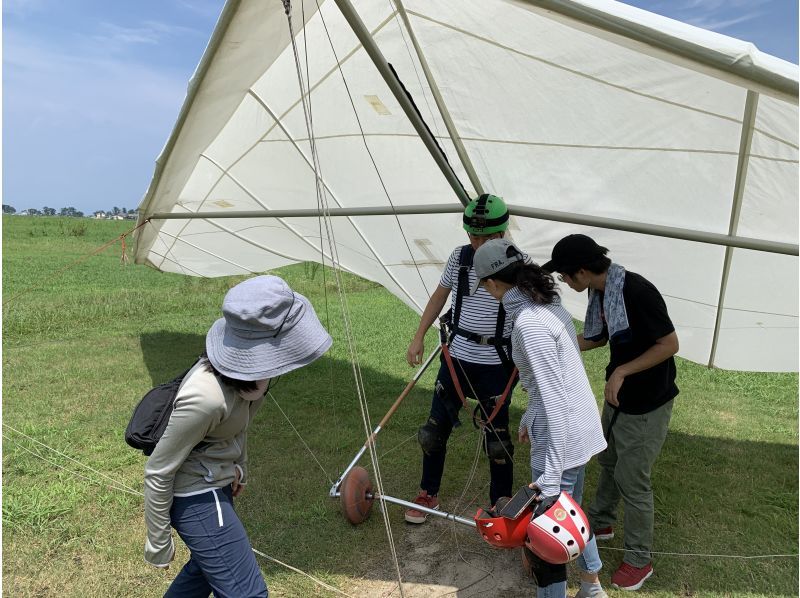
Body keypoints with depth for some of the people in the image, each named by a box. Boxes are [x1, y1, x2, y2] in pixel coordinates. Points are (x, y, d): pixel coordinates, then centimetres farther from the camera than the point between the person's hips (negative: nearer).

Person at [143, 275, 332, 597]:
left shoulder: (244, 365, -13)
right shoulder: (207, 397, -36)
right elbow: (158, 472, -23)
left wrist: (239, 467, 20)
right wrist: (158, 543, -11)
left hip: (218, 482, 8)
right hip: (195, 496, -8)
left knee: (210, 563, 29)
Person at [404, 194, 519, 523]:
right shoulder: (459, 257, -2)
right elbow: (440, 296, 11)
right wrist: (419, 337, 8)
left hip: (497, 364, -3)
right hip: (457, 357, 3)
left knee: (496, 437, 7)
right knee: (436, 427, 11)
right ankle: (427, 495, 33)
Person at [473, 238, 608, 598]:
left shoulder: (529, 323, -24)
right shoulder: (548, 304, 5)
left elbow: (554, 401, -26)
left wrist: (549, 478, -23)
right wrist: (529, 418, 28)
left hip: (562, 438, -10)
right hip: (580, 428, 10)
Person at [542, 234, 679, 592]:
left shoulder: (637, 292, -29)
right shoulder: (600, 291, -2)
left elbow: (670, 344, -23)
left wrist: (622, 371, -24)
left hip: (646, 404, -9)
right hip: (618, 396, 9)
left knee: (631, 480, 3)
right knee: (608, 461, 24)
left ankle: (639, 560, 23)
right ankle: (600, 523, 46)